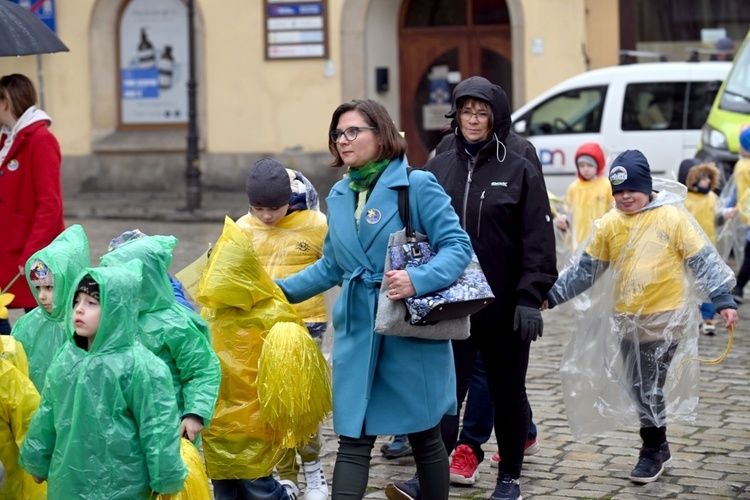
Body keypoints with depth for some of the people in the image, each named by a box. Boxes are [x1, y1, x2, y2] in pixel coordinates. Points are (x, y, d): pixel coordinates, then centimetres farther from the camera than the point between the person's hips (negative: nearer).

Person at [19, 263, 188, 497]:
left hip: (119, 488, -6)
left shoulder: (136, 365, -16)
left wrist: (165, 480, -11)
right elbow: (48, 414, 15)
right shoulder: (67, 357, 4)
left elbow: (158, 426, -13)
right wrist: (37, 460, 21)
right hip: (68, 482, 6)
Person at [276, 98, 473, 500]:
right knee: (353, 440, 0)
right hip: (357, 332, 5)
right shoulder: (339, 195, 11)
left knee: (425, 436, 9)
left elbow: (457, 246, -13)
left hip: (413, 330, -4)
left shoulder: (418, 185, -7)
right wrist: (282, 289, 12)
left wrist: (419, 280, -28)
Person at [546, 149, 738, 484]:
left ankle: (652, 452, 13)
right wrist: (552, 295, 2)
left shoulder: (671, 217, -9)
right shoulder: (609, 225, 2)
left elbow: (702, 260, -8)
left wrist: (723, 300, -15)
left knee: (650, 387, -5)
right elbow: (584, 271, 8)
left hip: (666, 317, -5)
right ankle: (659, 447, 27)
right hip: (626, 319, 5)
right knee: (635, 387, 9)